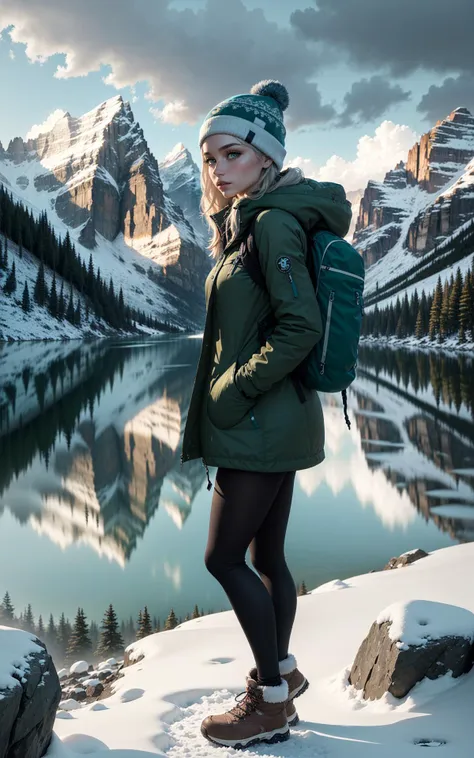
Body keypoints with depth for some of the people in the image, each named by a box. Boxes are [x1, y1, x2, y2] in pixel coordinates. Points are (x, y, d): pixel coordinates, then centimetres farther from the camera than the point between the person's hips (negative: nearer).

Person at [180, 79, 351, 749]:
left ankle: (273, 700, 13)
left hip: (263, 423, -10)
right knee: (267, 556, 16)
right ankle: (281, 676, 31)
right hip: (275, 421, 10)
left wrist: (232, 389, -17)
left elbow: (301, 325, -22)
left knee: (225, 558, -1)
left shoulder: (272, 222, -14)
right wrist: (229, 400, 15)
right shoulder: (249, 224, 15)